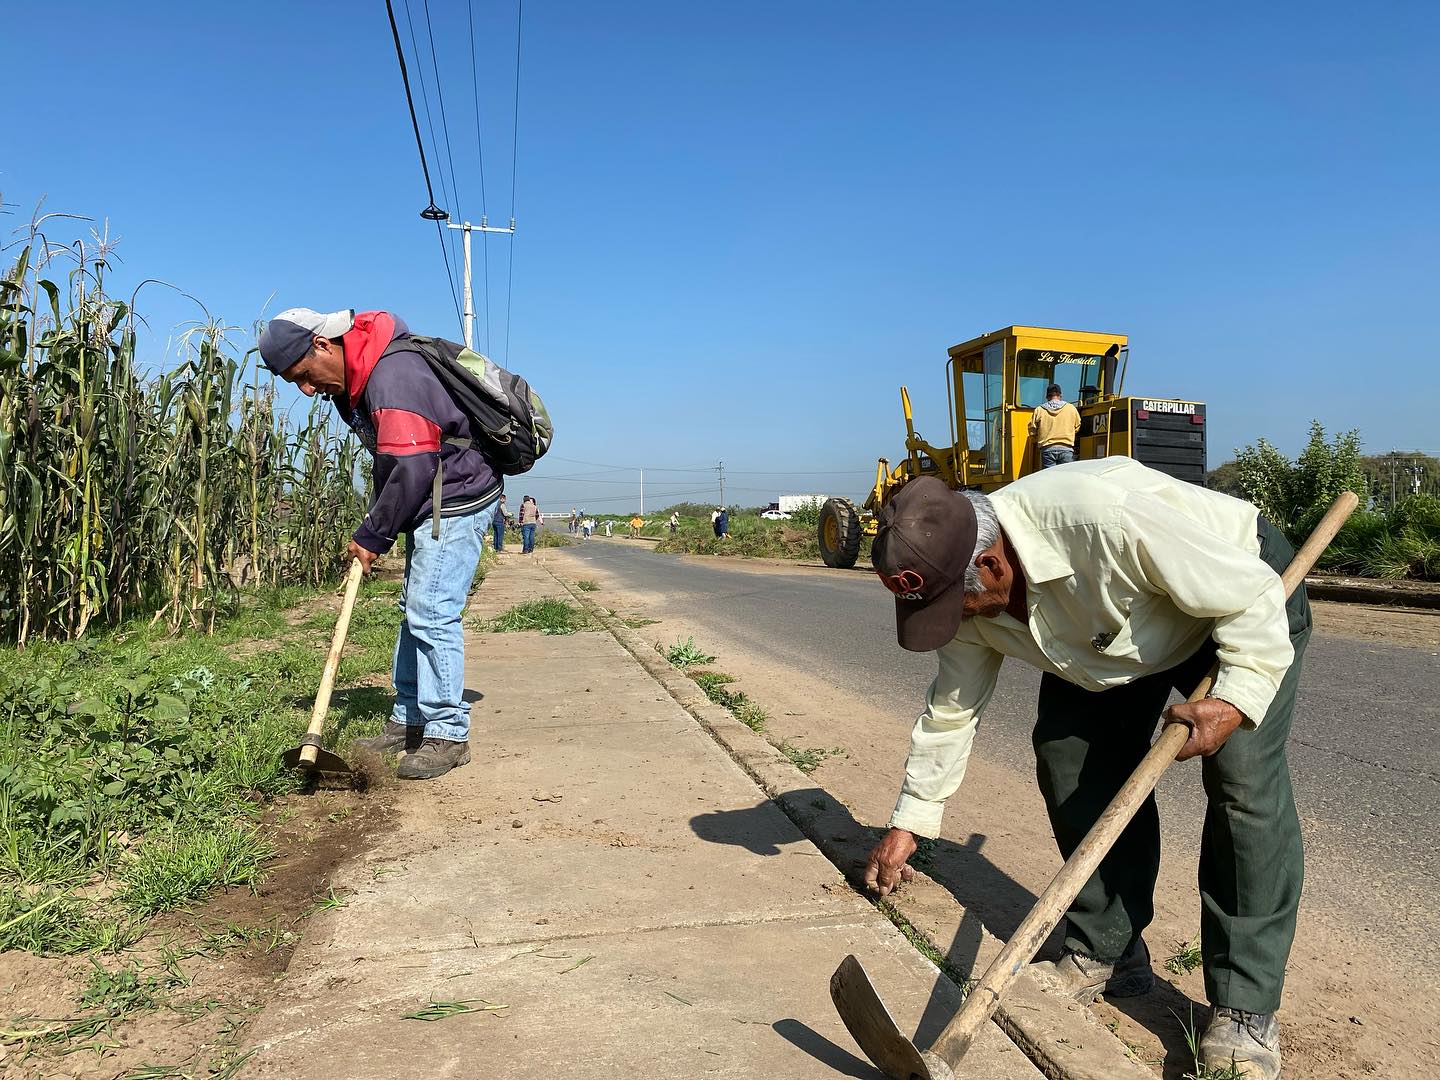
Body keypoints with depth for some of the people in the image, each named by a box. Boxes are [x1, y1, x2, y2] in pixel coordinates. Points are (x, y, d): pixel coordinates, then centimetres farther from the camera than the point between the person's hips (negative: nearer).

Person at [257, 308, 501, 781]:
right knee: (414, 611, 14)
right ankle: (408, 720, 23)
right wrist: (376, 527, 9)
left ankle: (449, 733, -3)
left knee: (432, 613, -12)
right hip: (431, 506, 11)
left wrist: (372, 535, -16)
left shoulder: (393, 377, -24)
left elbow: (411, 469, -27)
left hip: (457, 500, -11)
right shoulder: (356, 378, 9)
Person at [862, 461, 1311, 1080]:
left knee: (1242, 773, -20)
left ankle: (1246, 1006, -9)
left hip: (1245, 596, -6)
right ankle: (1104, 955, 9)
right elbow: (950, 711, -4)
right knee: (1066, 755, -6)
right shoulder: (967, 592, -19)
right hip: (1117, 637, 6)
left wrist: (1234, 702, -37)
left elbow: (1253, 598, -29)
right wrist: (907, 824, 2)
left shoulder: (1105, 518, -43)